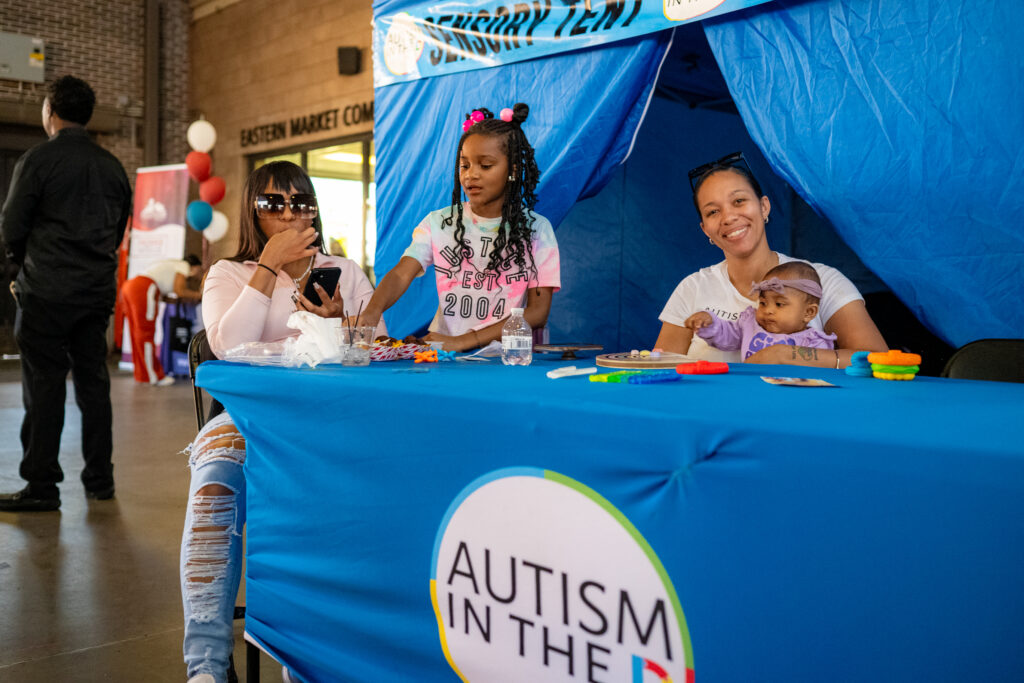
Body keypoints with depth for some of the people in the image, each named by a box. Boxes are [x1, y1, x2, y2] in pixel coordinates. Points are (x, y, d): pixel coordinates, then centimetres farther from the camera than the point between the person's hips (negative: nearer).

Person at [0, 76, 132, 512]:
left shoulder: (39, 159, -7)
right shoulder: (112, 166, 9)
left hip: (47, 292, -5)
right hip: (98, 291, 5)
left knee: (44, 386, -1)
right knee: (93, 382, 10)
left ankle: (42, 486, 2)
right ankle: (99, 479, 15)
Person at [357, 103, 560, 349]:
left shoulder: (536, 229, 1)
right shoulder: (438, 223, 8)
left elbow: (538, 312, -7)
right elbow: (401, 274, -6)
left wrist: (464, 340, -19)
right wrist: (371, 313, -30)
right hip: (443, 357, 2)